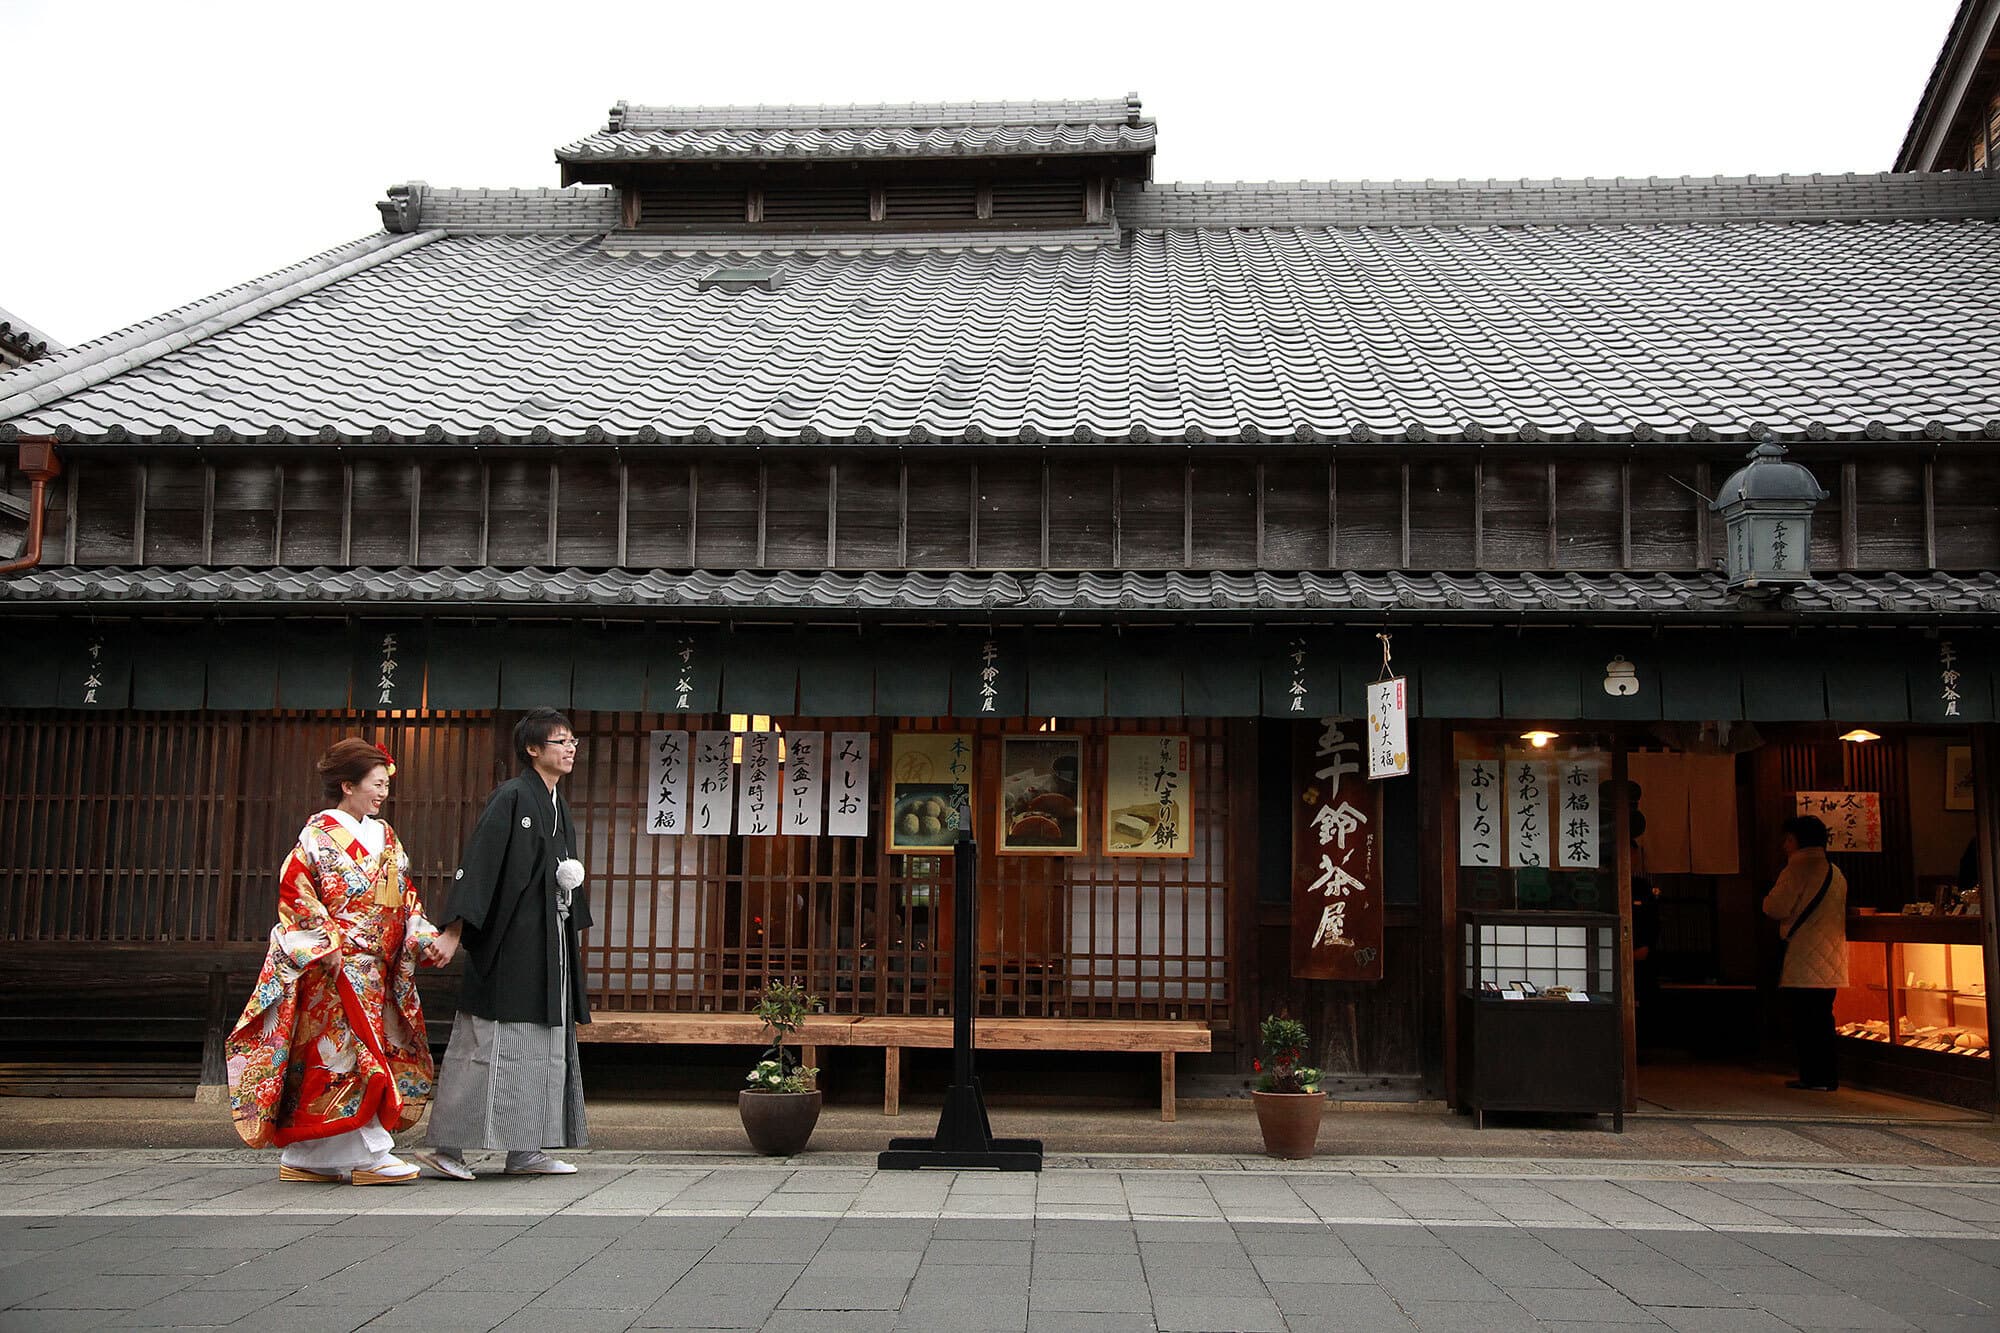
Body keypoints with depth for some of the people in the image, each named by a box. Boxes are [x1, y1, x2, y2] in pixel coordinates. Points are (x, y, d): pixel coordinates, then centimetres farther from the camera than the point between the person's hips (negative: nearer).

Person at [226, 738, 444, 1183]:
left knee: (321, 1059, 8)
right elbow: (295, 891, -11)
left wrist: (426, 938, 3)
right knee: (353, 1049, -11)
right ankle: (371, 1155, -9)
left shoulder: (384, 836, 16)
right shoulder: (320, 833, -5)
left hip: (375, 967, 7)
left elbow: (404, 897, 17)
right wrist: (330, 944, -17)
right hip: (337, 966, -7)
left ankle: (304, 1157, 13)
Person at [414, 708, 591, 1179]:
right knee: (488, 1043, -6)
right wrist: (454, 929, -23)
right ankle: (444, 1144, 3)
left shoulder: (558, 808, 15)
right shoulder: (511, 797, -10)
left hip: (548, 946, 9)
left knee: (545, 1046, 9)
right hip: (509, 942, -9)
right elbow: (477, 862, -17)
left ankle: (526, 1150, 14)